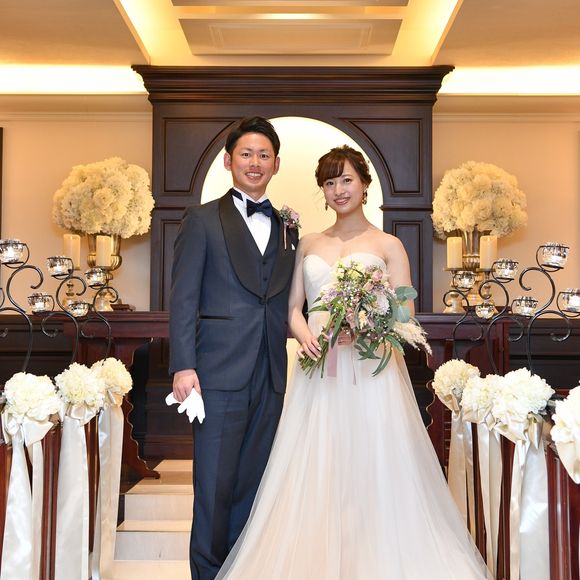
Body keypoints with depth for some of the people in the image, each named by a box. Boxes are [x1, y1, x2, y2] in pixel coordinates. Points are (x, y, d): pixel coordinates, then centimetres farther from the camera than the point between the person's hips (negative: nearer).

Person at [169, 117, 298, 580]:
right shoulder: (202, 220, 3)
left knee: (253, 482, 12)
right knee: (215, 484, 2)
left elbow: (287, 304, 15)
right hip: (220, 371, -4)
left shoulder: (287, 229, 15)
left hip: (271, 376, 4)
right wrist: (183, 366, -12)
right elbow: (183, 299, -4)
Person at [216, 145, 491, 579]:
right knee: (314, 478, 3)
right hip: (317, 373, 3)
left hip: (370, 372, -3)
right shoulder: (309, 244, 15)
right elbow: (293, 307, 14)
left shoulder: (388, 245, 4)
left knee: (372, 472, -2)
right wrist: (304, 333, -7)